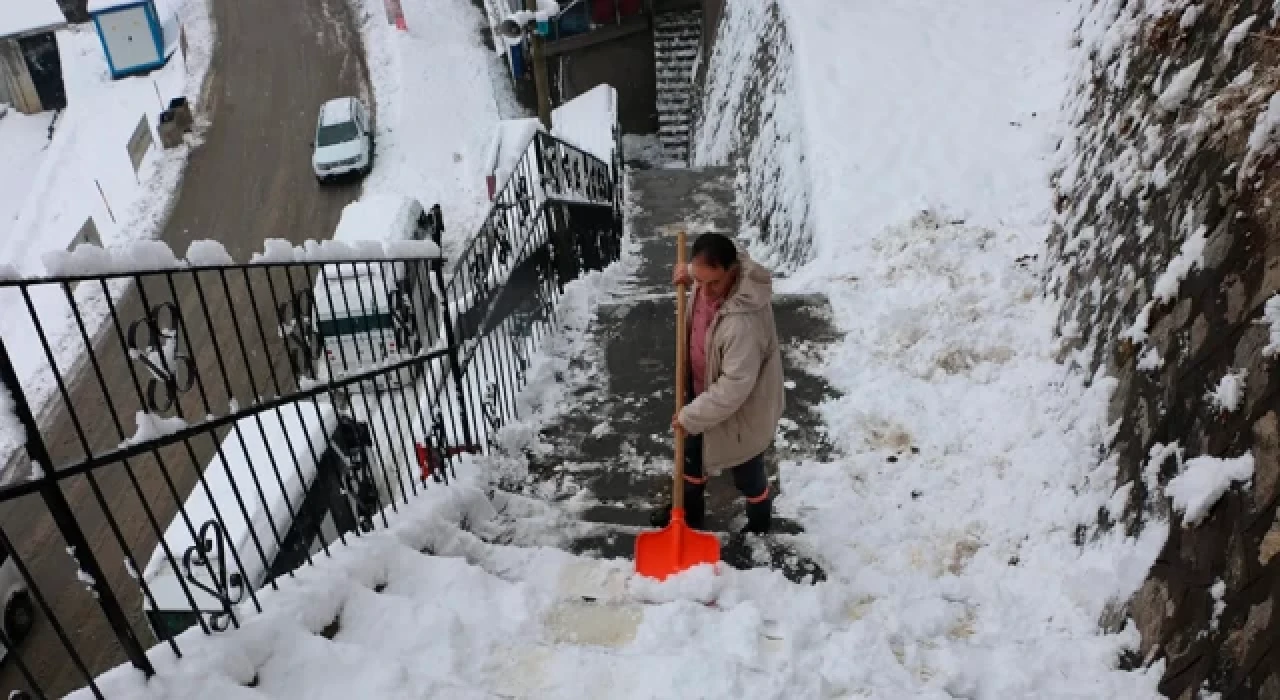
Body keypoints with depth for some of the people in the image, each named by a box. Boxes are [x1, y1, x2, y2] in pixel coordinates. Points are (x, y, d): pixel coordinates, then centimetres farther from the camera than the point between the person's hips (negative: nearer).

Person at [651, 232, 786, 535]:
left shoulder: (744, 322, -42)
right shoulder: (712, 278, -17)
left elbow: (734, 387, -34)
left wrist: (690, 416, -24)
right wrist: (690, 274, -1)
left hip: (740, 409, -8)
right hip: (703, 391, 8)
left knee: (746, 473, 19)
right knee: (693, 453, 28)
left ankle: (759, 522, 50)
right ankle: (689, 508, 55)